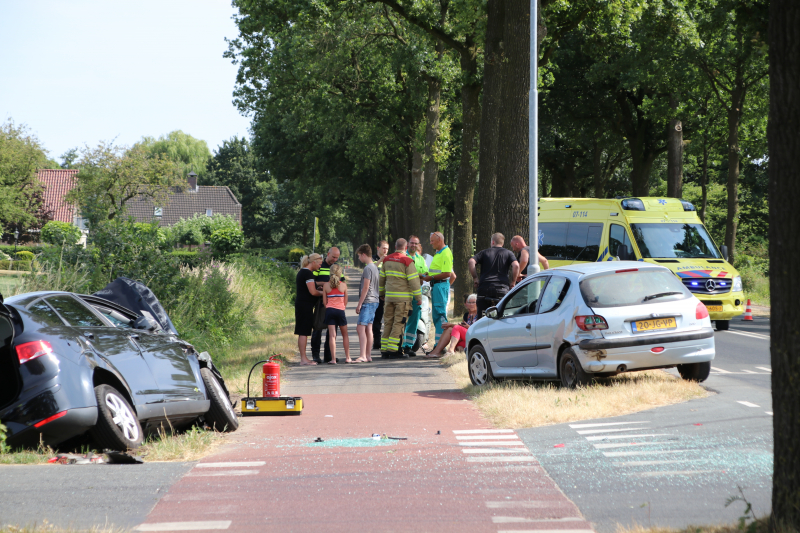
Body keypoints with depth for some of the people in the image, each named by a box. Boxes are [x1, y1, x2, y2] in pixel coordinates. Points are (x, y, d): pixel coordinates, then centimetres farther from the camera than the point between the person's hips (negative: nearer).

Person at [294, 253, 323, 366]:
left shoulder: (302, 272, 17)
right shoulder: (308, 273, -14)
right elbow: (313, 292, -19)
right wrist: (323, 293, -1)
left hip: (300, 304, 10)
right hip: (305, 305, -10)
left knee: (303, 332, 11)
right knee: (304, 332, -8)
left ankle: (303, 358, 14)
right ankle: (303, 359, -8)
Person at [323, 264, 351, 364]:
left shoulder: (326, 285, 1)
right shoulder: (343, 285, -1)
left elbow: (324, 301, 4)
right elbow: (345, 301, 5)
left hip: (329, 310, 0)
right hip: (340, 310, 0)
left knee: (332, 335, -2)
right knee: (345, 334, 14)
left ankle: (333, 359, -8)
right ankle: (347, 357, 15)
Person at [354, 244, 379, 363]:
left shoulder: (367, 268, -13)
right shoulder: (375, 267, 17)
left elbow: (366, 287, -18)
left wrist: (360, 304, -14)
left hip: (367, 302, -10)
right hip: (374, 301, 10)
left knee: (361, 328, -13)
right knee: (368, 329, 10)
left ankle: (362, 356, -20)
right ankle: (368, 356, 11)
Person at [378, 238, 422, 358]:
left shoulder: (386, 260, 9)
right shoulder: (407, 261, -9)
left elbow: (381, 278, 18)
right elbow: (413, 281, -10)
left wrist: (382, 293, 30)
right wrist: (418, 297, -4)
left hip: (389, 296, 5)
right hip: (403, 298, -5)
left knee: (388, 322, 9)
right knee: (398, 323, -4)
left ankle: (384, 350, 8)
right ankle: (393, 349, -8)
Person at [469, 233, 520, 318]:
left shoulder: (484, 252, 14)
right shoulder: (508, 253, 12)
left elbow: (471, 262, -1)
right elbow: (516, 265, -6)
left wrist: (475, 279, 6)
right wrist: (512, 283, 3)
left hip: (484, 287, 1)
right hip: (502, 288, 0)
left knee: (481, 319, 4)